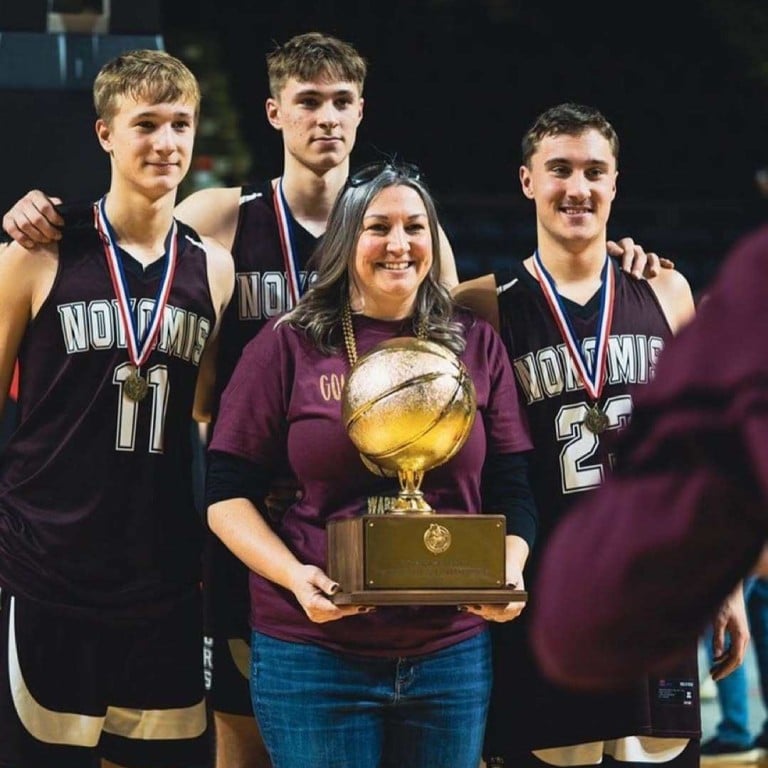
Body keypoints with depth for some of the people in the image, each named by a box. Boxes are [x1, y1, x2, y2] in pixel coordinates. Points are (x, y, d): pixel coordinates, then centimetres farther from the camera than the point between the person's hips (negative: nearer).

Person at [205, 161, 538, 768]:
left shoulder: (477, 347, 10)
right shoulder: (288, 347, 2)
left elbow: (511, 490, 11)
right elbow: (226, 494, 0)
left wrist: (509, 571, -9)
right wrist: (295, 575, -16)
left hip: (452, 652, 3)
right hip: (313, 650, -2)